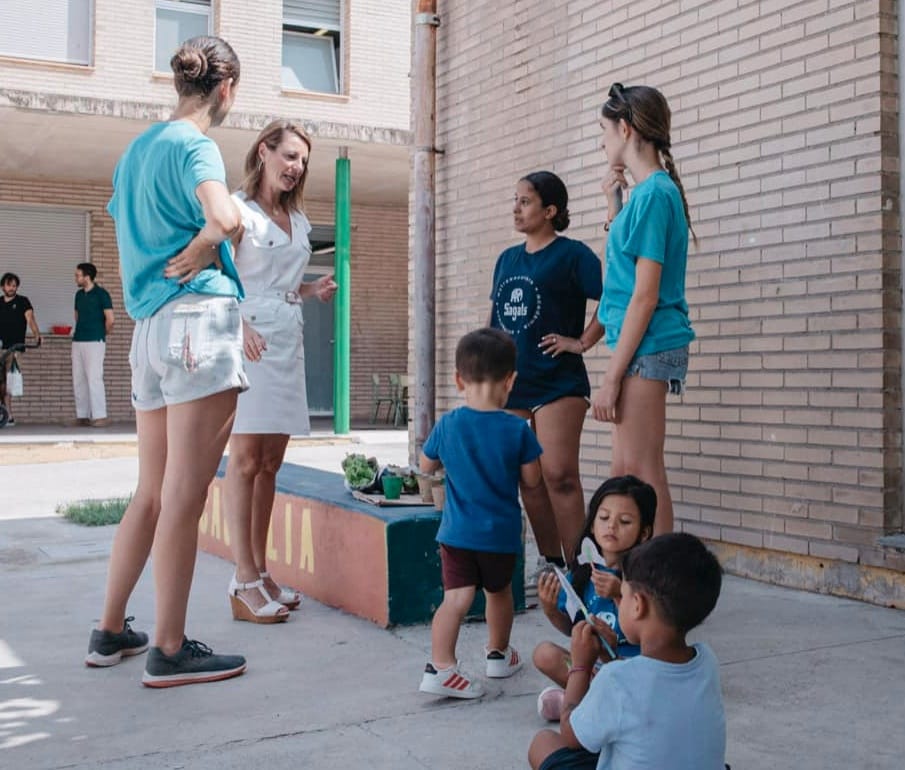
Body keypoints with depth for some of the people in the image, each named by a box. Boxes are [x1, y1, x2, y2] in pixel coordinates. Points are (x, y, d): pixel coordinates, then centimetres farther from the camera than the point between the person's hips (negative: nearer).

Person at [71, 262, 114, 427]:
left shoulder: (101, 294, -7)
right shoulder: (79, 295, 14)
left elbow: (110, 320, -7)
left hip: (94, 342, -7)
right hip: (78, 341, 7)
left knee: (94, 379, -9)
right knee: (78, 380, 6)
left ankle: (100, 416, -6)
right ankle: (82, 416, 12)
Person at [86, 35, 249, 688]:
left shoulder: (138, 149, 20)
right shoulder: (194, 144, -6)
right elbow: (226, 220, -25)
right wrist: (190, 260, -7)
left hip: (149, 327, 9)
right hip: (198, 320, -8)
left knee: (153, 494, 15)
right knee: (185, 497, -5)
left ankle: (111, 632, 23)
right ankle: (170, 650, 1)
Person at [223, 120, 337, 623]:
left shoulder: (299, 219, 20)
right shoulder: (238, 209, -2)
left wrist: (313, 290, 8)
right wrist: (239, 325, -28)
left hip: (289, 340, 7)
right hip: (250, 338, -7)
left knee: (271, 460, 7)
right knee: (247, 457, -8)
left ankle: (261, 570, 13)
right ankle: (245, 584, -5)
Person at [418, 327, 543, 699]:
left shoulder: (447, 425, -6)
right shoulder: (517, 429, -12)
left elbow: (426, 466, 8)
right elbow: (531, 481, -5)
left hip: (456, 532, 0)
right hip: (502, 532, 0)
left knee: (457, 597, -5)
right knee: (499, 591, 22)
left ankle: (440, 664, -21)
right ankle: (499, 653, 40)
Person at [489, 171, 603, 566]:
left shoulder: (572, 254, -5)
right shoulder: (507, 259, 15)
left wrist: (582, 342, -13)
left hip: (558, 383, -7)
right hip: (511, 384, 7)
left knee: (559, 476, -12)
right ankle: (550, 564, 21)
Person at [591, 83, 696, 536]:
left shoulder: (653, 193, -14)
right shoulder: (653, 190, 14)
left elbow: (645, 297, -19)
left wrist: (612, 376, -18)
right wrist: (615, 207, 17)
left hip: (647, 347, -10)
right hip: (644, 347, 10)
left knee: (641, 473, -6)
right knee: (625, 472, 15)